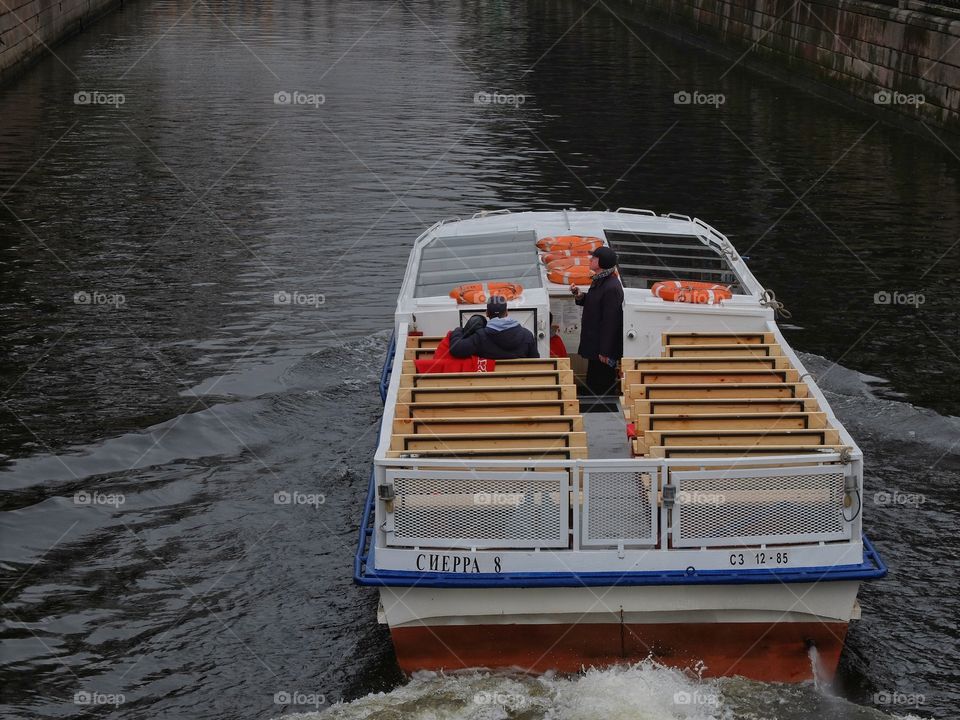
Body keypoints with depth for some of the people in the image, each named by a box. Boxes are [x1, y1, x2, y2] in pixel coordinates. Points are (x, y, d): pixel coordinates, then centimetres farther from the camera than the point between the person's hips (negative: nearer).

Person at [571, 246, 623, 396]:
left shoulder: (612, 288, -25)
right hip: (594, 341, 10)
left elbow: (610, 321, -24)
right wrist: (580, 296, 0)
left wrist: (605, 351, -21)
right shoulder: (599, 280, 7)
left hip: (604, 344, -10)